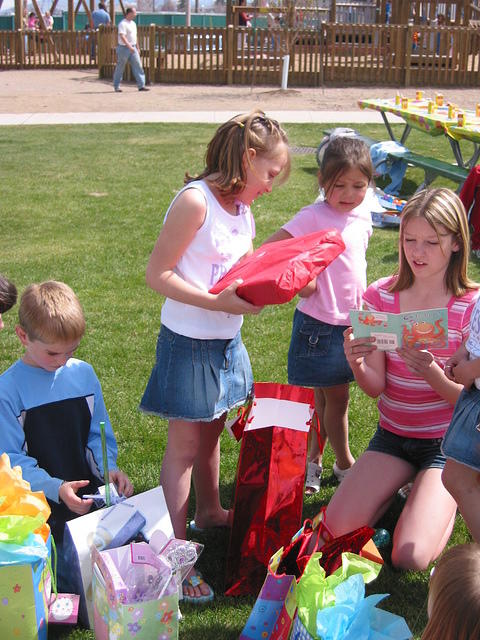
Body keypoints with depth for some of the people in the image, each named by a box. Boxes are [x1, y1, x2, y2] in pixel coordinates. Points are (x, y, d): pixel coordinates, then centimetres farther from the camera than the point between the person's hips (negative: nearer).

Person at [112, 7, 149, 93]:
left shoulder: (133, 23, 14)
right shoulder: (123, 24, -14)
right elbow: (122, 37, -25)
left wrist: (137, 47, 23)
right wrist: (129, 46, -33)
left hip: (133, 48, 8)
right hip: (124, 48, -8)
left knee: (137, 66, -2)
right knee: (120, 68, 2)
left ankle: (141, 85, -3)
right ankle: (116, 86, 12)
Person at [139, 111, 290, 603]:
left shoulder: (241, 206, 7)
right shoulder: (195, 201, -20)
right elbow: (158, 275, -20)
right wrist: (221, 302, -25)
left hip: (226, 340, 8)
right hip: (189, 343, -8)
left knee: (210, 432, 24)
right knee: (184, 446, 0)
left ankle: (208, 511, 45)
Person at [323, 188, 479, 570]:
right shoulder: (381, 296, -5)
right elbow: (376, 387, -6)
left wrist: (433, 374, -35)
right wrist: (356, 363, -29)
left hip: (447, 442, -3)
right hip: (392, 434, 3)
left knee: (410, 558, -16)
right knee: (334, 531, -9)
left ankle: (449, 497, 16)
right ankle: (403, 484, 19)